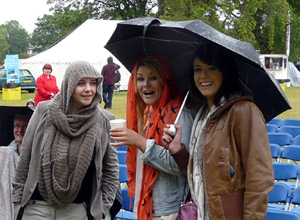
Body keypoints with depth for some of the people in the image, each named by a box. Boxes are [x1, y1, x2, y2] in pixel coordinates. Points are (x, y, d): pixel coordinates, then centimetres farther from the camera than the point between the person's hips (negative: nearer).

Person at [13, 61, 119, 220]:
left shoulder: (101, 120, -3)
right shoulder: (44, 111, -4)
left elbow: (111, 166, 5)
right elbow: (25, 156, 3)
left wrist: (103, 205, 1)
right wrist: (18, 195, 3)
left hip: (77, 206, 0)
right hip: (38, 203, 0)